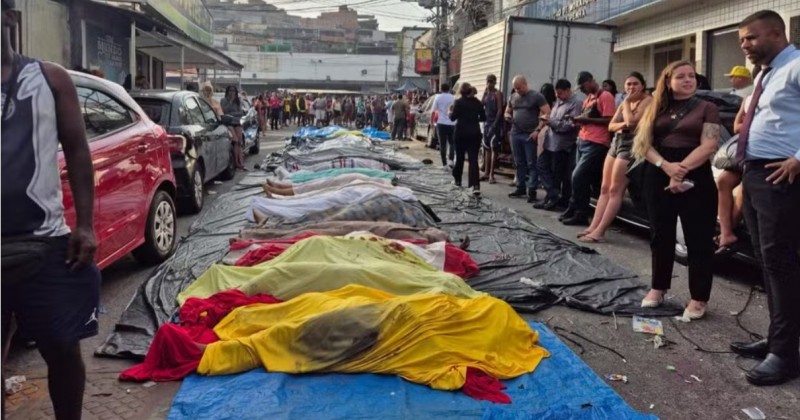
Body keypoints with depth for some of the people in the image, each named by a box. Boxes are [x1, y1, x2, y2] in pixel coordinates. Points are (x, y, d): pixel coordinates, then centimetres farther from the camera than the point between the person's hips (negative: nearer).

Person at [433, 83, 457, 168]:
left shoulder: (438, 97, -1)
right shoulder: (453, 98, 2)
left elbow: (434, 111, -3)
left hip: (441, 123, -1)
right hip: (452, 123, 1)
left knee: (442, 144, 3)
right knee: (452, 143, 15)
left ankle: (444, 164, 1)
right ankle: (451, 159, -3)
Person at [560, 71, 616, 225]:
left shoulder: (605, 96, -7)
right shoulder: (588, 98, 20)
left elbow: (609, 120, -14)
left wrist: (587, 119, -15)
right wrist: (579, 120, 10)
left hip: (596, 144, -9)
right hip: (583, 141, 9)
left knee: (578, 176, -13)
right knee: (584, 179, 10)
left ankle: (578, 212, -3)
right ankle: (577, 211, 15)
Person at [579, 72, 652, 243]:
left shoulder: (648, 101, -6)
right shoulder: (625, 102, 20)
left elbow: (632, 121, -19)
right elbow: (611, 126, 14)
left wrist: (627, 102, -7)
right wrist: (622, 124, -7)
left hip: (631, 145, -9)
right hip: (616, 142, 9)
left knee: (615, 190, -10)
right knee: (605, 188, 3)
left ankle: (599, 232, -12)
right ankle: (593, 227, 3)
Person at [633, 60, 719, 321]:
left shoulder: (707, 108, 3)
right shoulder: (656, 109, 12)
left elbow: (708, 146, -8)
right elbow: (644, 144, 3)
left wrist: (681, 170, -18)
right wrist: (665, 165, -15)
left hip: (696, 180, -3)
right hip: (658, 178, 3)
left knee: (698, 240, 0)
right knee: (660, 236, 11)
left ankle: (699, 298, 9)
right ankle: (658, 288, 25)